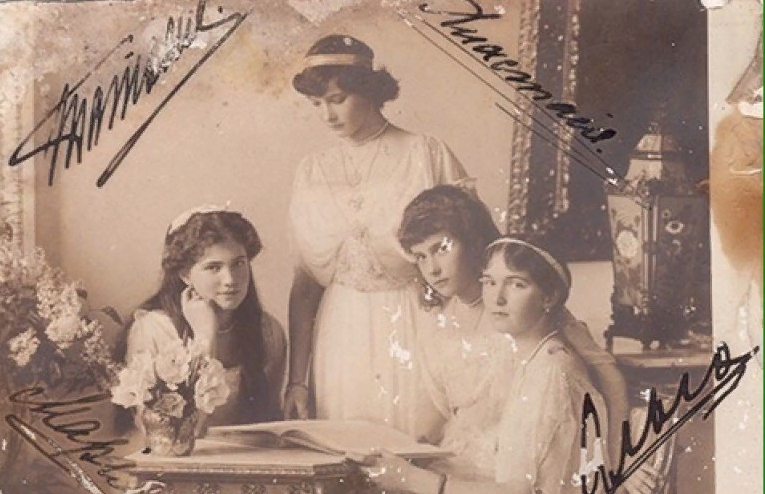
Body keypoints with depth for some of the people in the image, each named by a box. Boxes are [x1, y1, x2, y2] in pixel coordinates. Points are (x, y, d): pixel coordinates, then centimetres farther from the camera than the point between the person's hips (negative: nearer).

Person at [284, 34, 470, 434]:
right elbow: (305, 281, 7)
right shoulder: (312, 172, 8)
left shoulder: (427, 155, -2)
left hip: (414, 328, -3)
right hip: (341, 337, 3)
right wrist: (297, 380, 3)